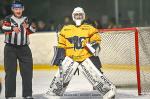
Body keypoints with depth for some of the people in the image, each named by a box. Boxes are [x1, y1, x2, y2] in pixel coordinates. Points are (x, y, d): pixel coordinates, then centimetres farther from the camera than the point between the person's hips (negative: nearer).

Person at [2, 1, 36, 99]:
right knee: (10, 72, -4)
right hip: (10, 48, -3)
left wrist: (28, 27, -23)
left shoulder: (26, 20, 11)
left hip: (24, 48, 3)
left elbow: (33, 30, -1)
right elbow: (4, 28, -19)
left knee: (27, 71, 2)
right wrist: (13, 28, -40)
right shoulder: (8, 19, 0)